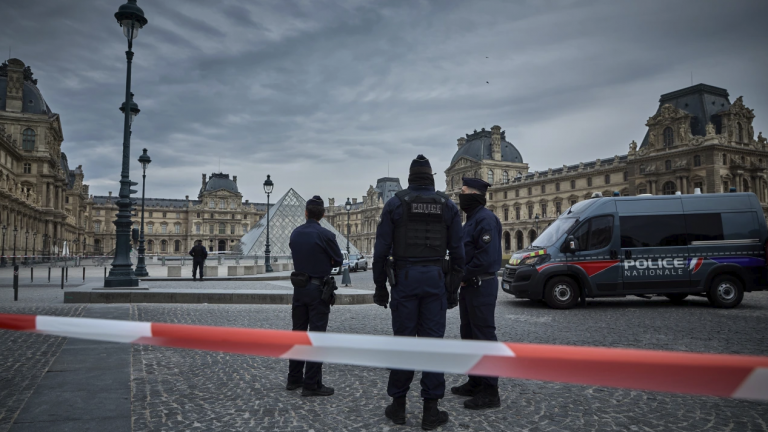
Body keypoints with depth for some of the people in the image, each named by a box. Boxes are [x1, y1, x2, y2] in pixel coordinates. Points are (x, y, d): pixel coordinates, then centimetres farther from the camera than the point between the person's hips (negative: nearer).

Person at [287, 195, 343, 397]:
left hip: (299, 287, 6)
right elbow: (338, 261, -4)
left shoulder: (295, 234, 3)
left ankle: (294, 378, 22)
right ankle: (311, 384, 1)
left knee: (298, 333, 13)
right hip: (318, 289, -6)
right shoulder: (325, 235, -15)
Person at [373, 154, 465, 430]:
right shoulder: (447, 205, 6)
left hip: (404, 277, -1)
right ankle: (430, 410, 7)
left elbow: (381, 249, -2)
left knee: (403, 340, 6)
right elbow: (457, 251, 5)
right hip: (435, 278, 1)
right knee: (432, 341, 3)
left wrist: (380, 285, 5)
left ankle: (398, 405, 14)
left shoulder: (395, 203, 1)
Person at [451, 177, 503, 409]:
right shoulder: (472, 219, 16)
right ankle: (475, 383, 26)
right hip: (469, 285, 11)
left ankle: (490, 392, 2)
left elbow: (487, 257, -25)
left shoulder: (485, 219, -16)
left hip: (481, 286, -10)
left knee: (484, 336, -6)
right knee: (469, 334, 15)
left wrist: (463, 276, -15)